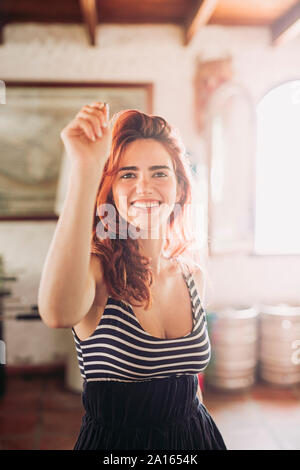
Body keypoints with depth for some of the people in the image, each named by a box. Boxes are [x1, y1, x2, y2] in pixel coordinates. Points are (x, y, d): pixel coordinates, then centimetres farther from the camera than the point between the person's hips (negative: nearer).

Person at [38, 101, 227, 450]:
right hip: (113, 440, -4)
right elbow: (59, 313, -43)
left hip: (194, 436, 4)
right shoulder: (97, 270, -19)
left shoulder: (193, 277, -4)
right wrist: (85, 168, -45)